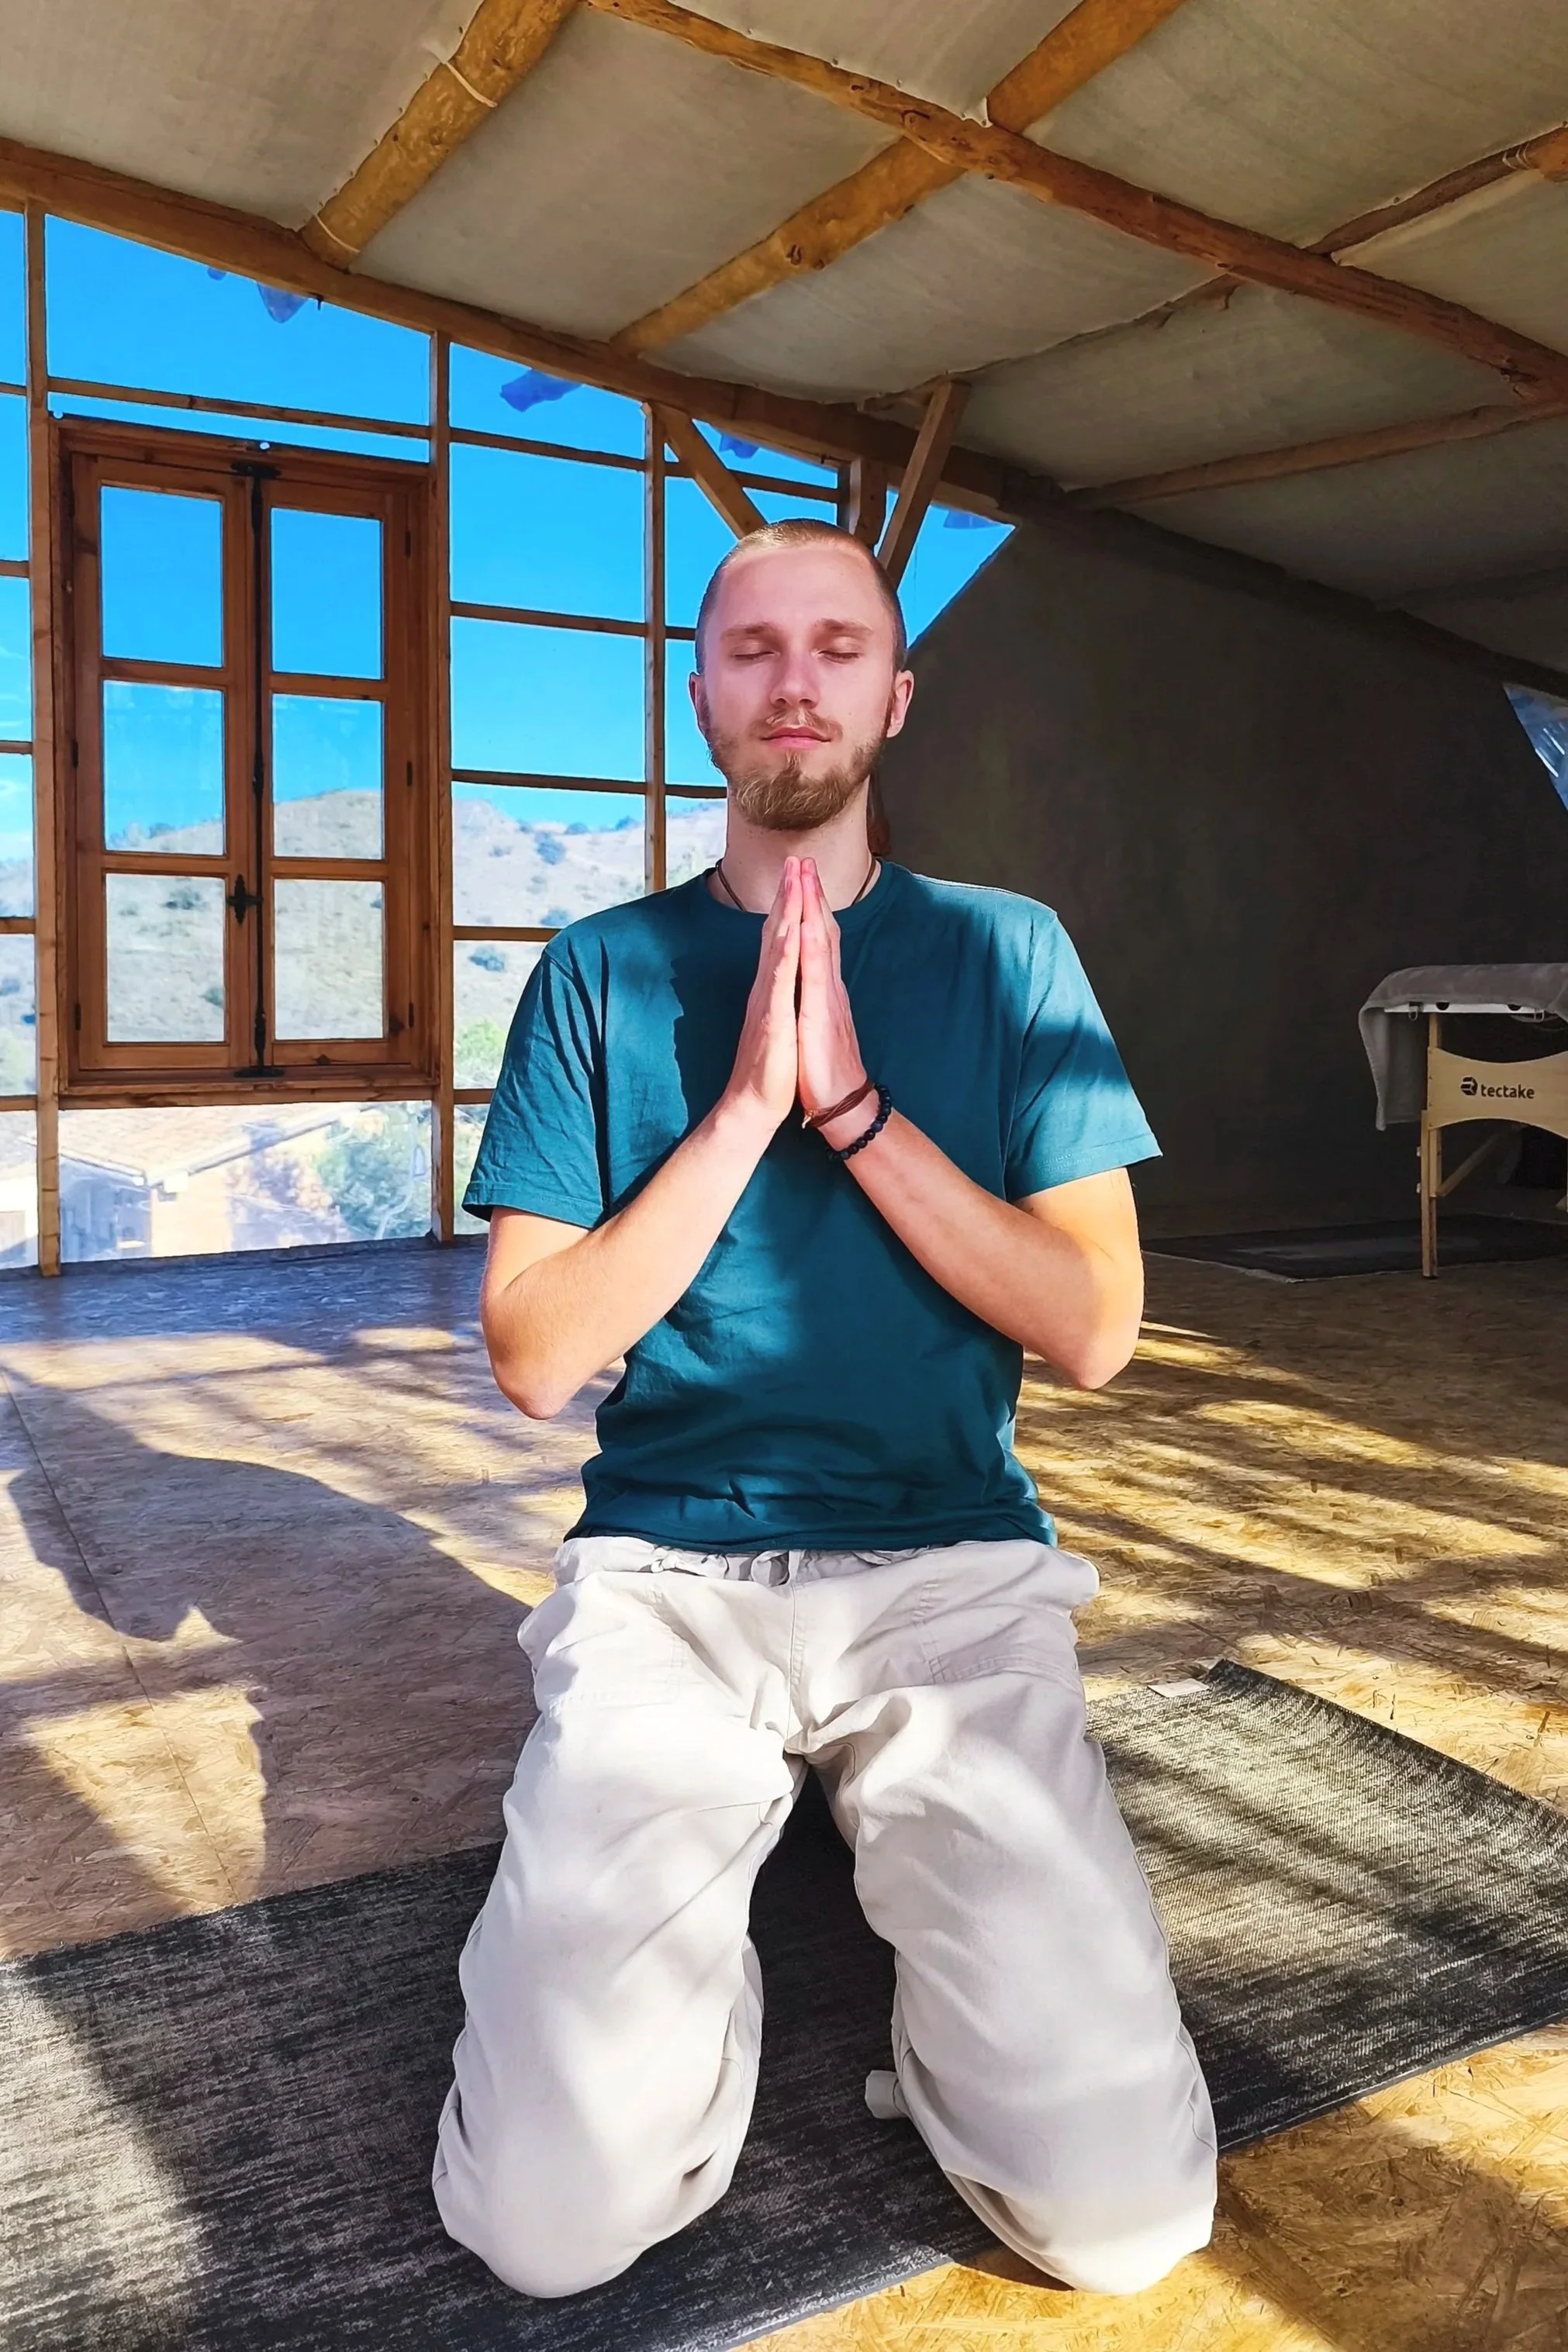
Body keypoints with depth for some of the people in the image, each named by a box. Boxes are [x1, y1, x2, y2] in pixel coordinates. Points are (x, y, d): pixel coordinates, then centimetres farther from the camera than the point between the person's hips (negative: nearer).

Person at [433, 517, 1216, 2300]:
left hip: (952, 1570, 1)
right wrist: (744, 1109, -13)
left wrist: (854, 1104, -12)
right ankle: (702, 1935, 17)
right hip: (663, 1573, 0)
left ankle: (883, 1832, 16)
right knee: (550, 2223, -12)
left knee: (1122, 2219, -9)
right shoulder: (601, 971, 5)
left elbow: (1094, 1326, -3)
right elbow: (533, 1357, -3)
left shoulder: (1003, 951, 5)